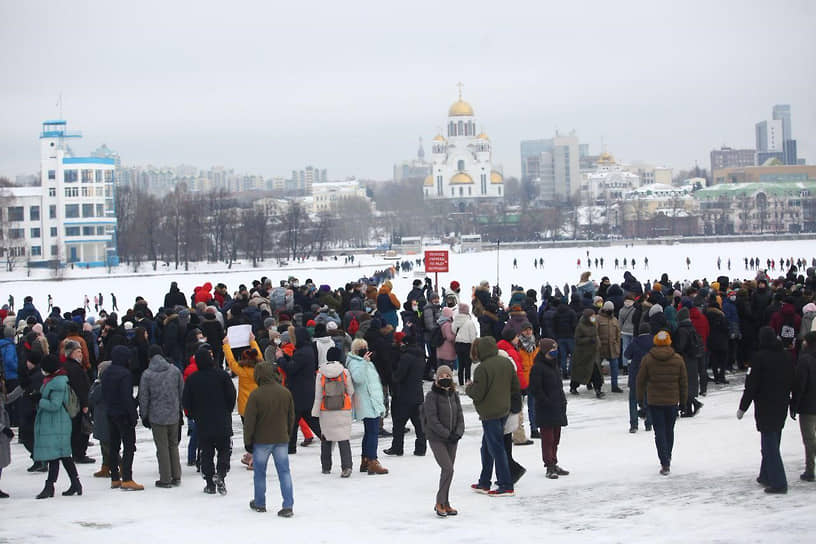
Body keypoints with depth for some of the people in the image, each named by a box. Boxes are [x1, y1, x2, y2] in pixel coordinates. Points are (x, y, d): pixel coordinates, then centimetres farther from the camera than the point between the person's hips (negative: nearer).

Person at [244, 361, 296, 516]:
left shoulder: (255, 395, -15)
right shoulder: (286, 393, -1)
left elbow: (249, 421, -11)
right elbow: (291, 417, 10)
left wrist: (248, 441, 0)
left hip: (261, 440, -3)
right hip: (282, 440, 3)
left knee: (259, 472, 13)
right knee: (284, 472, 5)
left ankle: (259, 503, 25)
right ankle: (288, 506, -3)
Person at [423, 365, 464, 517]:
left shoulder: (454, 395, 7)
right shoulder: (432, 395, -10)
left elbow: (460, 416, 8)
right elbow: (432, 420, -15)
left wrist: (458, 433, -8)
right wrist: (447, 434, -17)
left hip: (452, 439, 5)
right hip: (437, 439, -5)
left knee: (448, 470, 7)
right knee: (448, 468, -14)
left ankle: (444, 504, 17)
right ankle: (440, 503, -2)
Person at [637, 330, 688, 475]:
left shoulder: (647, 359, -7)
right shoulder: (678, 359, -2)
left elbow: (641, 380, -2)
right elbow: (684, 382, 3)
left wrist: (641, 398, 10)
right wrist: (683, 399, 14)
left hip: (653, 401, -2)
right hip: (672, 401, 2)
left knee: (659, 432, -1)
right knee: (669, 430, 18)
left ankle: (665, 464, -11)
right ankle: (667, 459, 34)